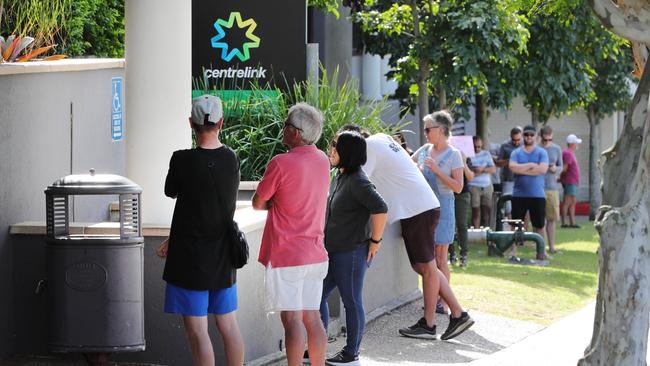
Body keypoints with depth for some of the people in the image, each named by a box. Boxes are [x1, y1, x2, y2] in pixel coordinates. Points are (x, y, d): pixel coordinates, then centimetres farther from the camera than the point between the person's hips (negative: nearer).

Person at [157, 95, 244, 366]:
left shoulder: (183, 160, -17)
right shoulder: (232, 160, -1)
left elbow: (170, 192, 2)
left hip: (191, 259, -5)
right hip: (223, 258, 5)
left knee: (197, 330, -2)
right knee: (228, 326, 16)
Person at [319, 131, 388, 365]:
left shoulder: (357, 181, -18)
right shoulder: (339, 176, 11)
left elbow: (380, 209, -27)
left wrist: (375, 241, -19)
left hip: (351, 253, -10)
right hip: (333, 250, 10)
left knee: (352, 302, 2)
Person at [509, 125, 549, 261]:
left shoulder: (542, 152, 3)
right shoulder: (516, 153, 6)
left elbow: (543, 169, -13)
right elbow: (512, 167, -12)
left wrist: (522, 170, -11)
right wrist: (531, 165, -10)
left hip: (537, 195, -1)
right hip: (519, 195, 1)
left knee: (539, 225, 6)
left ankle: (541, 251, 16)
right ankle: (513, 252, 5)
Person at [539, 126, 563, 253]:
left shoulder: (557, 149, 10)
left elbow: (561, 167, 15)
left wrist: (555, 169, -7)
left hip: (552, 187, 3)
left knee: (551, 218, 2)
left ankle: (551, 246, 7)